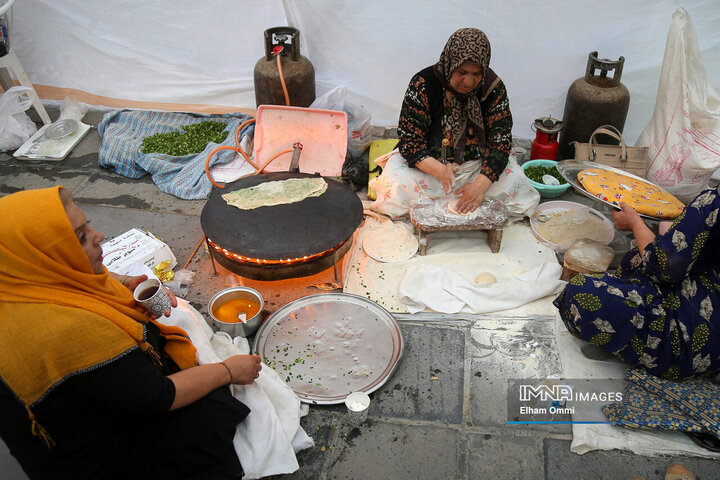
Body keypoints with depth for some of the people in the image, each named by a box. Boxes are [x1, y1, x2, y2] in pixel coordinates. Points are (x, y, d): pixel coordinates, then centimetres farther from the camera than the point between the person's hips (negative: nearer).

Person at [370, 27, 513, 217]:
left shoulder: (494, 88, -10)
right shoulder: (423, 84, -15)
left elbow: (501, 141, -13)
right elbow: (409, 140, -16)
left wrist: (481, 184, -31)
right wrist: (439, 170, -34)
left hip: (477, 165, 3)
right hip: (427, 164, -3)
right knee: (393, 195, -29)